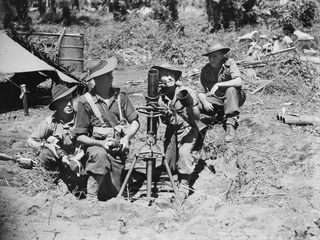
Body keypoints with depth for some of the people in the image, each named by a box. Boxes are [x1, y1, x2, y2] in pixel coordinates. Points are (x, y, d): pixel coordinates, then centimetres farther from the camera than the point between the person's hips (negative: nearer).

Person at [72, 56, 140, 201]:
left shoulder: (120, 96, 5)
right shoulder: (86, 101, -5)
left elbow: (135, 121, 9)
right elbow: (80, 136, -4)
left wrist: (127, 137, -10)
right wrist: (101, 143, -18)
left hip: (118, 149, 3)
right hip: (96, 146, -3)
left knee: (115, 192, -4)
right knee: (100, 155, -39)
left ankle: (109, 200, 32)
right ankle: (103, 197, -26)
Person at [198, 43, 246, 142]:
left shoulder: (229, 63, -16)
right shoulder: (205, 70, -6)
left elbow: (238, 82, -31)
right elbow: (201, 92, -7)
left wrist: (218, 85, -36)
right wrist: (205, 102, -30)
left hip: (235, 97, -3)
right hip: (217, 99, 3)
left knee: (231, 90, -37)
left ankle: (231, 124, -35)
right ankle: (223, 115, -5)